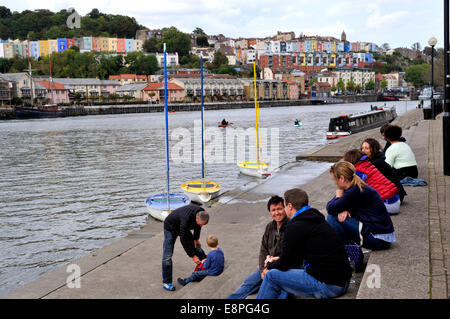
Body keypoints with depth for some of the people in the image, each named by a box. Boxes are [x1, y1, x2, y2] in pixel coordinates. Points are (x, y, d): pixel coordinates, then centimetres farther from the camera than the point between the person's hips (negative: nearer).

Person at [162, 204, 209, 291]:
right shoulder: (186, 218, -44)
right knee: (167, 256, -10)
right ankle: (166, 282, -4)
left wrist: (196, 239, 3)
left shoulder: (202, 213, -23)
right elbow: (183, 239, -36)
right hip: (170, 228, -7)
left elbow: (198, 226, 3)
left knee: (196, 246, 9)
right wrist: (193, 256, -31)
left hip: (182, 228, 7)